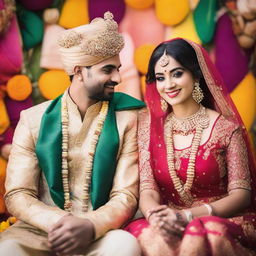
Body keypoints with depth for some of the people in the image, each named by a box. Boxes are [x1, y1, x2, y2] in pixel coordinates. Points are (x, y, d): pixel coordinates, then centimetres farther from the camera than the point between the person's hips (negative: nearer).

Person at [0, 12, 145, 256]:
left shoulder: (127, 119, 0)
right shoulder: (33, 119, 3)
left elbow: (126, 196, -4)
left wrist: (90, 226, -24)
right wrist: (56, 222, -20)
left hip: (99, 233, 0)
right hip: (41, 230, 0)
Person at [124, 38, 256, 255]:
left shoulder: (226, 128, -2)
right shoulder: (150, 125, 7)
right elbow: (148, 188, 1)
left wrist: (187, 215, -21)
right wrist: (155, 215, -24)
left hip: (223, 222, -2)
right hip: (171, 222, 2)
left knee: (198, 236, -37)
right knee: (150, 238, -33)